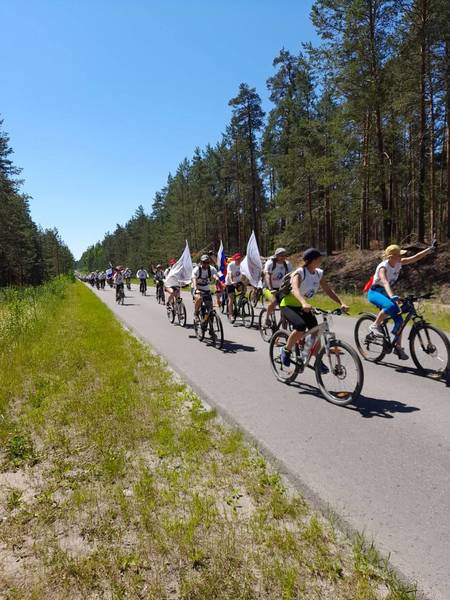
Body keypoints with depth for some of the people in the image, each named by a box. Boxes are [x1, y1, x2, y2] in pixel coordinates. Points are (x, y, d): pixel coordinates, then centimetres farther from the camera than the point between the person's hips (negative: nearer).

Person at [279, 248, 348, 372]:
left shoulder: (319, 273, -2)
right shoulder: (299, 273, -23)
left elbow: (328, 290, -4)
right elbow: (295, 289, -41)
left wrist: (341, 303, -19)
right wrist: (304, 303, -60)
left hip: (302, 307, 6)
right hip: (288, 305, -6)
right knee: (301, 326, -31)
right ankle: (286, 350, -8)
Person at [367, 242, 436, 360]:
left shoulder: (398, 263, -4)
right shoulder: (383, 267, -25)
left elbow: (415, 258, 0)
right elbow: (385, 283, -42)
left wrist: (430, 249, -6)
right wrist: (392, 296, -58)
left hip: (386, 293, 7)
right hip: (375, 292, -7)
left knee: (399, 320, -2)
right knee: (390, 306, -39)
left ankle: (398, 347, 11)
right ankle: (375, 325, -16)